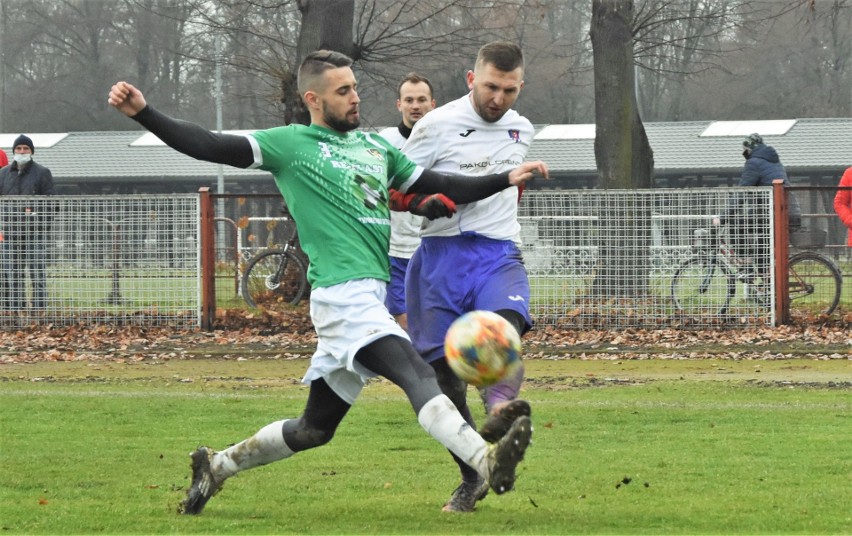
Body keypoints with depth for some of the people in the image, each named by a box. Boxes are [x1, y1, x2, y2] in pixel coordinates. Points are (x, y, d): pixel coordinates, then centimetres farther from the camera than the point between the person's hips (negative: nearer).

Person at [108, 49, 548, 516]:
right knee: (417, 375, -27)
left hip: (371, 297, 8)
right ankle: (487, 463, -43)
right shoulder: (290, 144, 2)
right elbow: (210, 147, -4)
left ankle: (218, 465, 29)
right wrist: (142, 114, -14)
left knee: (314, 428, 14)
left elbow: (435, 188, 25)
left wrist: (505, 179, 17)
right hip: (342, 295, -8)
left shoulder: (375, 147, 21)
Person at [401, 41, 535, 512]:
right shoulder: (438, 126, -2)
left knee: (504, 327, -32)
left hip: (499, 255, 2)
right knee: (442, 372, -2)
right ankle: (472, 479, 14)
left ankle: (499, 412, -60)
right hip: (443, 255, -2)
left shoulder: (522, 131, 14)